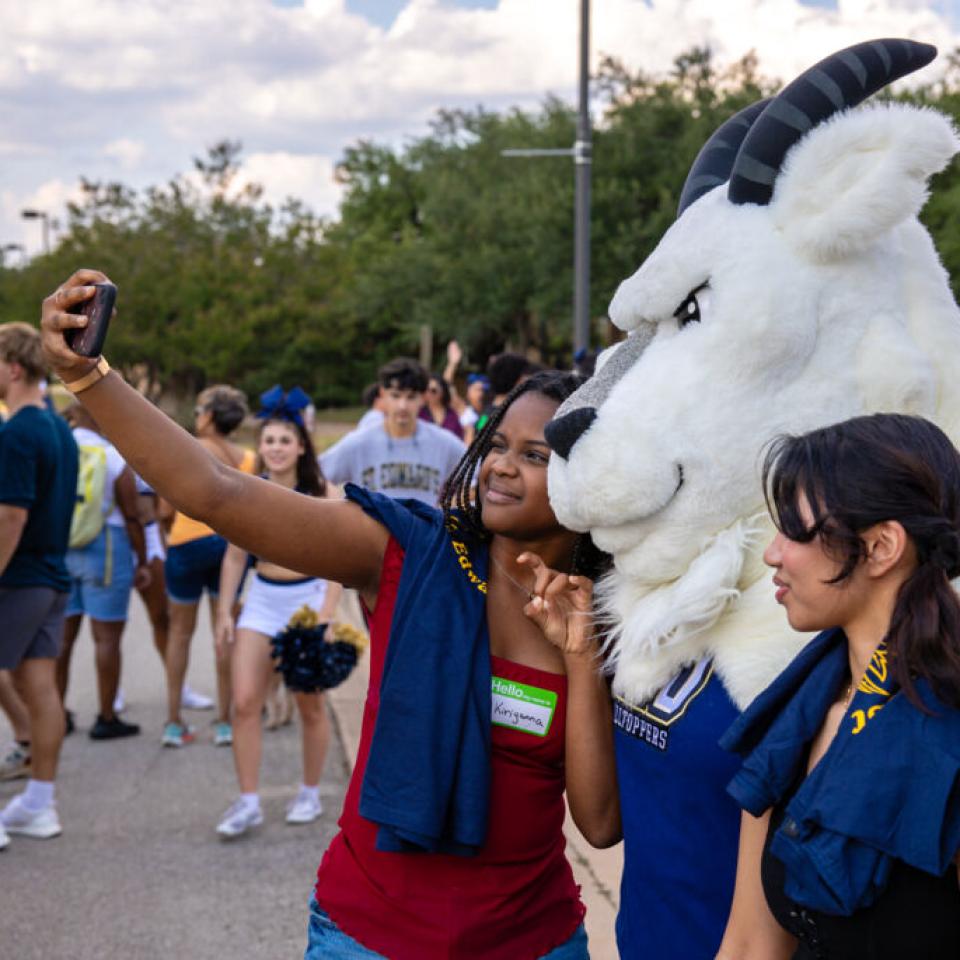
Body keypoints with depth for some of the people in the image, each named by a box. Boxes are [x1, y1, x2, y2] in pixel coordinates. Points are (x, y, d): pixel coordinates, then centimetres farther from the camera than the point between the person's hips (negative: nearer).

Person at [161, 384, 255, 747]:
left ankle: (174, 721, 10)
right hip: (231, 544, 2)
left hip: (188, 542, -2)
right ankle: (224, 721, 10)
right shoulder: (248, 458, 2)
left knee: (180, 630, 9)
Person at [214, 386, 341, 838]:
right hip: (261, 598, 2)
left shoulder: (320, 494, -7)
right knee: (245, 702, -7)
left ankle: (310, 794, 24)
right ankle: (248, 802, 0)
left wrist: (325, 616, -17)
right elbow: (234, 556, 7)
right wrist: (224, 611, 1)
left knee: (311, 705, 7)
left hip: (308, 596, -2)